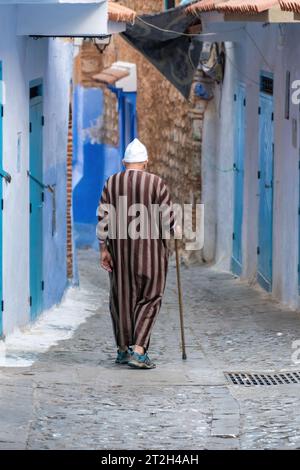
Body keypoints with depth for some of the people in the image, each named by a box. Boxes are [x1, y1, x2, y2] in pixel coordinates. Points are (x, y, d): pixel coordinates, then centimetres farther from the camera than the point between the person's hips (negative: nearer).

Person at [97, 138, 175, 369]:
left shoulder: (112, 183, 1)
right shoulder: (157, 183, -6)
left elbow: (103, 218, -3)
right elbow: (168, 220, -6)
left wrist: (103, 249, 2)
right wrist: (166, 241, 13)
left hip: (119, 247, 3)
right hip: (150, 247, -3)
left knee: (122, 297, 13)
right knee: (149, 299, 2)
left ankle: (123, 349, 20)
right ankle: (138, 350, -10)